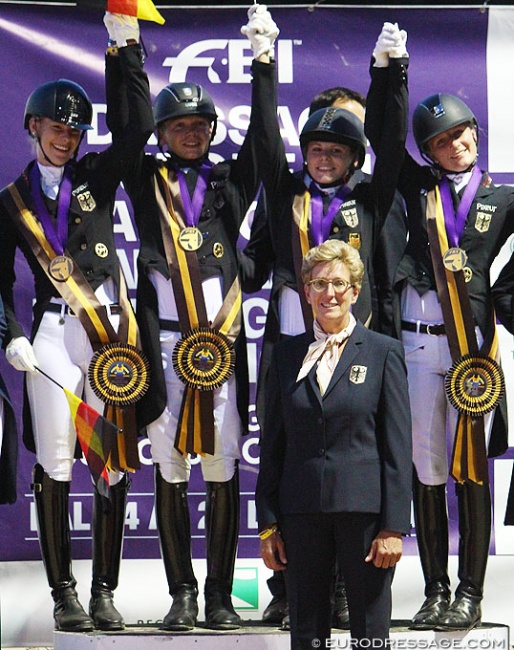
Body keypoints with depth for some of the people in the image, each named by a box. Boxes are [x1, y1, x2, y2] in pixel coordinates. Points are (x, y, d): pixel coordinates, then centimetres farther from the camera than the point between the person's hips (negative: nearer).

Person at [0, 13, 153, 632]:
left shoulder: (97, 175, 12)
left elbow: (139, 126, -2)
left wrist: (124, 46, -4)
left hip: (109, 331, 1)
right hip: (52, 336, 0)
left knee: (114, 464, -2)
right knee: (53, 466, -4)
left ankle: (104, 592, 4)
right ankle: (63, 593, 2)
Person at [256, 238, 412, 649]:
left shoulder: (383, 352, 2)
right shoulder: (287, 355, 10)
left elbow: (398, 446, -2)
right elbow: (273, 444, 11)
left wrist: (394, 527, -8)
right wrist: (268, 524, 5)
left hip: (364, 508, -3)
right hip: (303, 513, 3)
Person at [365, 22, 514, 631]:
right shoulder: (418, 187, 11)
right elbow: (380, 135, 3)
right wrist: (388, 70, -6)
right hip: (418, 340, 1)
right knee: (425, 472, 3)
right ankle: (435, 592, 10)